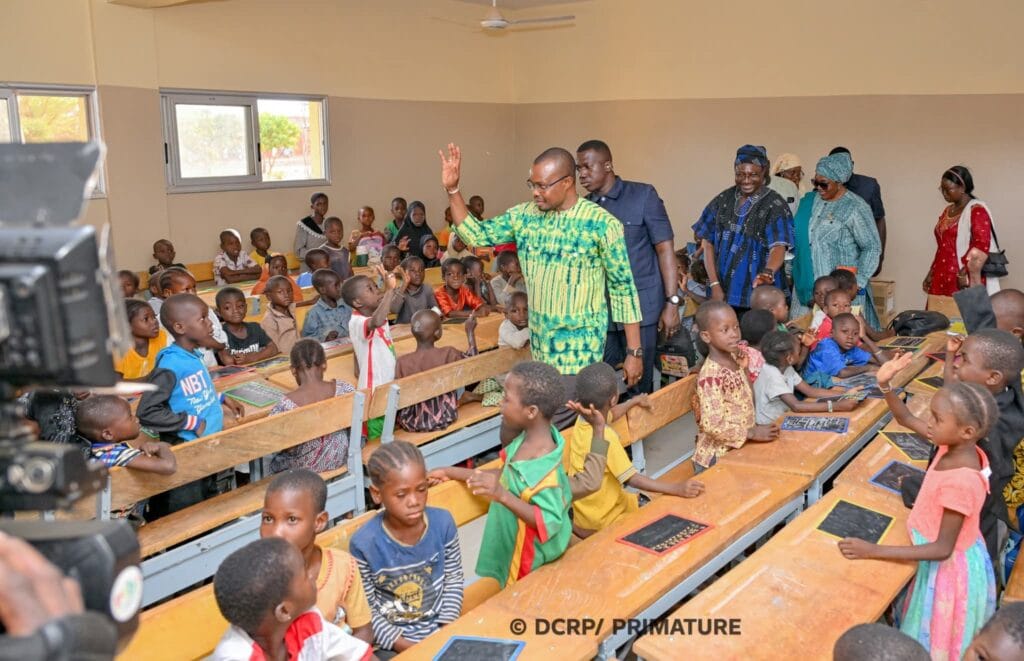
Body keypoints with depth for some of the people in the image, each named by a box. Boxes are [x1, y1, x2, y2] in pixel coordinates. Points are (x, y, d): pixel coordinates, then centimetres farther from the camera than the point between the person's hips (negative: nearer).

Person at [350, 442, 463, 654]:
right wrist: (403, 645, -14)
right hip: (393, 641, -2)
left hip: (439, 630, 3)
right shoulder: (364, 543, -19)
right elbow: (365, 610, -10)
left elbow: (454, 579, 2)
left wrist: (447, 631, -6)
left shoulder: (443, 523, -11)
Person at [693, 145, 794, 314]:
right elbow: (708, 243, 6)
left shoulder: (775, 206, -5)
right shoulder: (723, 200, 6)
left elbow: (778, 247, -18)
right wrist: (714, 285, -4)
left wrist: (768, 272, -39)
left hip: (756, 293, -3)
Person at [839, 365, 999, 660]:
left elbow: (943, 549, -31)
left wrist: (873, 550, -34)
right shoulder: (954, 445, -13)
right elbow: (908, 420, 3)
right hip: (950, 560, 8)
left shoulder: (960, 482, -37)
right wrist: (885, 385, -14)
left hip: (951, 568, -8)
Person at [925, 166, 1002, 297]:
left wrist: (965, 275, -19)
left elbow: (981, 247, -15)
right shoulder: (947, 211, 17)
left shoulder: (977, 211, -7)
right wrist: (931, 273, 18)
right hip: (942, 279, 7)